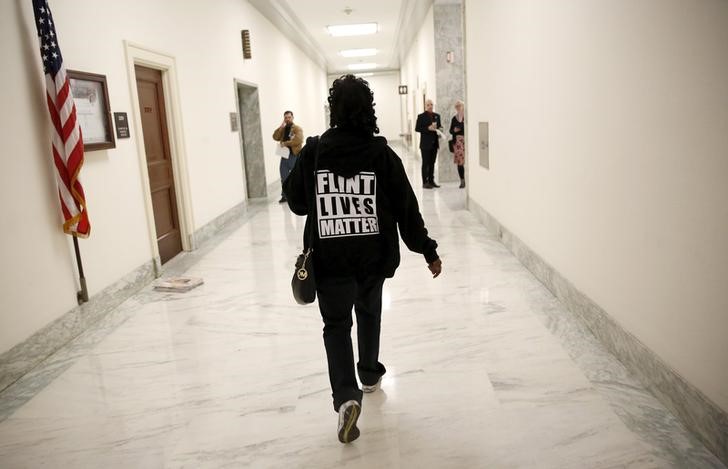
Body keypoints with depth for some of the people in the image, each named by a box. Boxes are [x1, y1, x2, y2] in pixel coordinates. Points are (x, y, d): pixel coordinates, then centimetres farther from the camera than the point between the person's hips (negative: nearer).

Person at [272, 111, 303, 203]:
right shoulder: (282, 129, 17)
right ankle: (284, 195, 16)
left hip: (294, 156, -6)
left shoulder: (297, 129, -2)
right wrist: (281, 127, -6)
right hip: (284, 155, 6)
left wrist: (286, 143, -15)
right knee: (284, 177, 8)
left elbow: (298, 140, -19)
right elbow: (275, 137, 3)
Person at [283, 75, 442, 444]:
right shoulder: (381, 153, -8)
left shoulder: (312, 152, -7)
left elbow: (296, 203, 3)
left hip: (329, 258, -1)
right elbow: (406, 209, -6)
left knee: (336, 323, 10)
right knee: (369, 312, 25)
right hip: (373, 255, 1)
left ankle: (346, 396, -7)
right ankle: (370, 375, 42)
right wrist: (428, 251, 3)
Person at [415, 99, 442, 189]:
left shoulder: (437, 116, 12)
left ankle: (431, 180, 17)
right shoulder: (421, 116, -3)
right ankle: (425, 182, 2)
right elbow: (417, 128, -8)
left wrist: (440, 128, -4)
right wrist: (428, 128, -18)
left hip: (434, 143, 5)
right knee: (425, 163, -2)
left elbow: (439, 126, 20)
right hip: (425, 144, -5)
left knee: (432, 163, 10)